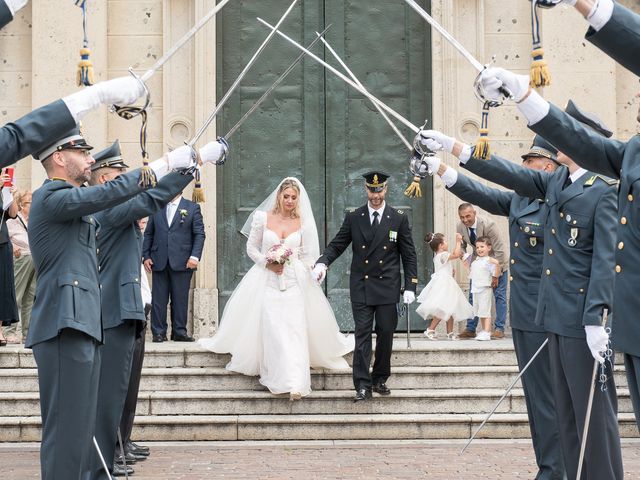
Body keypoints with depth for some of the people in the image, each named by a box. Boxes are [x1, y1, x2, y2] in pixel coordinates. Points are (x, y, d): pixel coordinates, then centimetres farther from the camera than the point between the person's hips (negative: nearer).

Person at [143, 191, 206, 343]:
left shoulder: (192, 208, 7)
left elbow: (199, 234, 2)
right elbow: (148, 234, 13)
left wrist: (195, 256, -9)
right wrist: (146, 256, 3)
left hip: (182, 262, -2)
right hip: (159, 262, 2)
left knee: (180, 299, 1)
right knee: (159, 299, 0)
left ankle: (179, 332, 9)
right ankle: (159, 332, 5)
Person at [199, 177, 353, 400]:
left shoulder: (303, 223, 3)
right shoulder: (263, 218, 2)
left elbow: (308, 256, 8)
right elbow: (251, 248, 7)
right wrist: (267, 263, -8)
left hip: (294, 282, 0)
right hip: (267, 281, 0)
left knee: (294, 330, -8)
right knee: (271, 330, -3)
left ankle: (295, 384, -9)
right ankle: (275, 377, 10)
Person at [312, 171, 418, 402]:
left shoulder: (399, 218, 2)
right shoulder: (353, 218, 4)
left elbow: (409, 255, 3)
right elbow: (336, 245, 5)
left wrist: (410, 287, -3)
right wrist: (322, 262, -15)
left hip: (387, 288, 0)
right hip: (361, 287, 0)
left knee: (385, 334, 6)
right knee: (362, 335, -3)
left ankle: (380, 379, 20)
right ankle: (363, 385, -4)